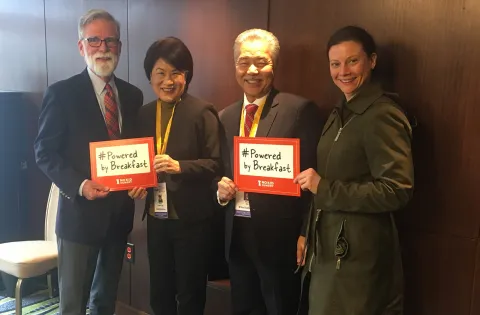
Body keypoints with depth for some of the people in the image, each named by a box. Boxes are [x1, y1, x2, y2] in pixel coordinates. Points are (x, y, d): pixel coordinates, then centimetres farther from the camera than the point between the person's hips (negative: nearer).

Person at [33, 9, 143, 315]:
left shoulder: (133, 95, 7)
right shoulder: (61, 93, -7)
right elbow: (45, 152, -8)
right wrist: (79, 185, -22)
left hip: (120, 211, 5)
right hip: (80, 211, -4)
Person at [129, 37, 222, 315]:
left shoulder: (202, 112, -10)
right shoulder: (145, 114, 7)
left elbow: (216, 164, -13)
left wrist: (180, 166, -26)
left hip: (192, 219, -5)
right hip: (156, 218, 5)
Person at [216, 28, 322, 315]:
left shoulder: (300, 110, -10)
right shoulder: (226, 116, 9)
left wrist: (305, 234, -13)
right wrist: (220, 188, -4)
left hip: (279, 236, -5)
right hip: (236, 234, 6)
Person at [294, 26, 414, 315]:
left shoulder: (383, 115, -17)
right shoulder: (341, 114, 10)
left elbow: (398, 191, -23)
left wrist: (324, 188, -23)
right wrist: (309, 235, 13)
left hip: (359, 250, -8)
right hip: (330, 246, 9)